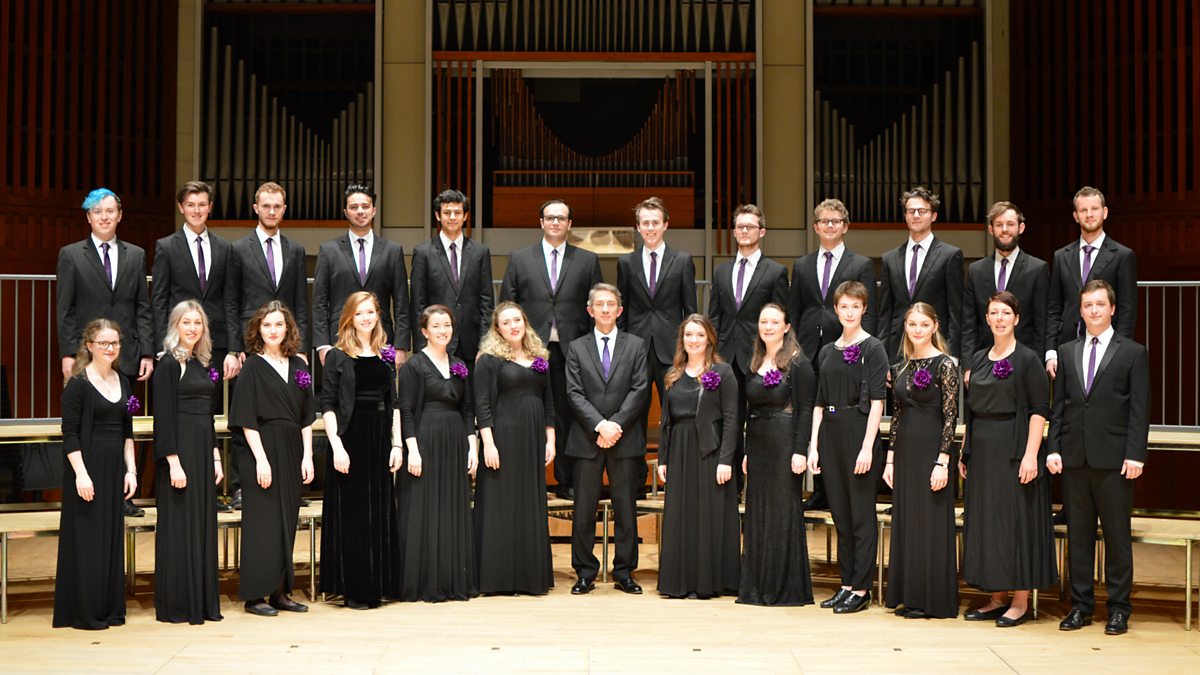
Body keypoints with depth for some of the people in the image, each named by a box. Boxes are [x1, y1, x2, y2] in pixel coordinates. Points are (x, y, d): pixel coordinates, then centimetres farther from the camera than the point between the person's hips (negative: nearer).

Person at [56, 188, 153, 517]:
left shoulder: (136, 255, 12)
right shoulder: (71, 255, 5)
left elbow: (143, 308, 9)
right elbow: (64, 310, 1)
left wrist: (147, 352, 2)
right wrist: (68, 354, -7)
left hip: (125, 355, 2)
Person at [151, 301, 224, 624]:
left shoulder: (204, 364, 14)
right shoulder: (168, 363, -8)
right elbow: (163, 416, -13)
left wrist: (216, 456, 13)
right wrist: (173, 462, -19)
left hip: (204, 450, 8)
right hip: (180, 449, -8)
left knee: (204, 525, 9)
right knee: (180, 525, -3)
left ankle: (203, 601, 15)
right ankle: (177, 605, 4)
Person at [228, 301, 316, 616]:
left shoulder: (298, 365, 10)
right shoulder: (252, 367, -3)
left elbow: (306, 416, 11)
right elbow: (246, 419, -8)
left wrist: (307, 456, 2)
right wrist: (261, 459, -16)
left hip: (292, 453, 5)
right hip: (263, 450, -5)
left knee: (287, 522, 8)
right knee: (262, 522, -2)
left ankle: (280, 592, 15)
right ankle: (255, 594, 5)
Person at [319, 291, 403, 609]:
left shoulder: (386, 355, 11)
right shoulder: (337, 356, -1)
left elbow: (393, 403, 12)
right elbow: (328, 404, -6)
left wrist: (396, 444, 4)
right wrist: (337, 446, -15)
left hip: (379, 440, 4)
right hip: (349, 440, -4)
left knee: (380, 513, 7)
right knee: (350, 513, -1)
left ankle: (375, 585, 17)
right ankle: (352, 589, 7)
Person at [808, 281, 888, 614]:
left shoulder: (872, 348, -4)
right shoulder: (827, 352, 13)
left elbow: (877, 402, -9)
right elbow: (819, 403, 14)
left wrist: (867, 448, -16)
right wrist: (814, 446, 6)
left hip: (859, 433, -6)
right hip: (831, 435, 6)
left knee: (862, 514, -1)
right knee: (840, 514, 10)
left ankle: (861, 589, 5)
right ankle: (847, 584, 18)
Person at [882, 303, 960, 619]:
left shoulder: (944, 365, -7)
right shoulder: (901, 367, 12)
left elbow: (950, 416, -11)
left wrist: (942, 462, -16)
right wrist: (890, 459, 10)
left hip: (931, 450, -7)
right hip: (905, 452, 7)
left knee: (931, 523, -2)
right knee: (904, 522, 10)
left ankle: (932, 601, 7)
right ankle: (908, 596, 18)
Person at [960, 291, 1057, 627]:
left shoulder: (1027, 359, -5)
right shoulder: (977, 359, 12)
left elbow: (1039, 410, -10)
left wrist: (1030, 454, -19)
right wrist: (964, 451, 11)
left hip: (1014, 450, -6)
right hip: (982, 451, 6)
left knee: (1017, 520, -2)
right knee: (984, 521, 8)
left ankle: (1020, 602, 6)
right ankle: (997, 598, 18)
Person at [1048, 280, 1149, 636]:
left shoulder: (1133, 353, 2)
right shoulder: (1067, 352, 13)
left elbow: (1139, 410, -2)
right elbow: (1058, 406, 12)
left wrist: (1135, 455, -10)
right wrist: (1054, 449, 3)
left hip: (1114, 459, -3)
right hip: (1074, 458, 3)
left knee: (1117, 535, 2)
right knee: (1078, 533, 7)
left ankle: (1118, 609, 11)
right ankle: (1080, 605, 16)